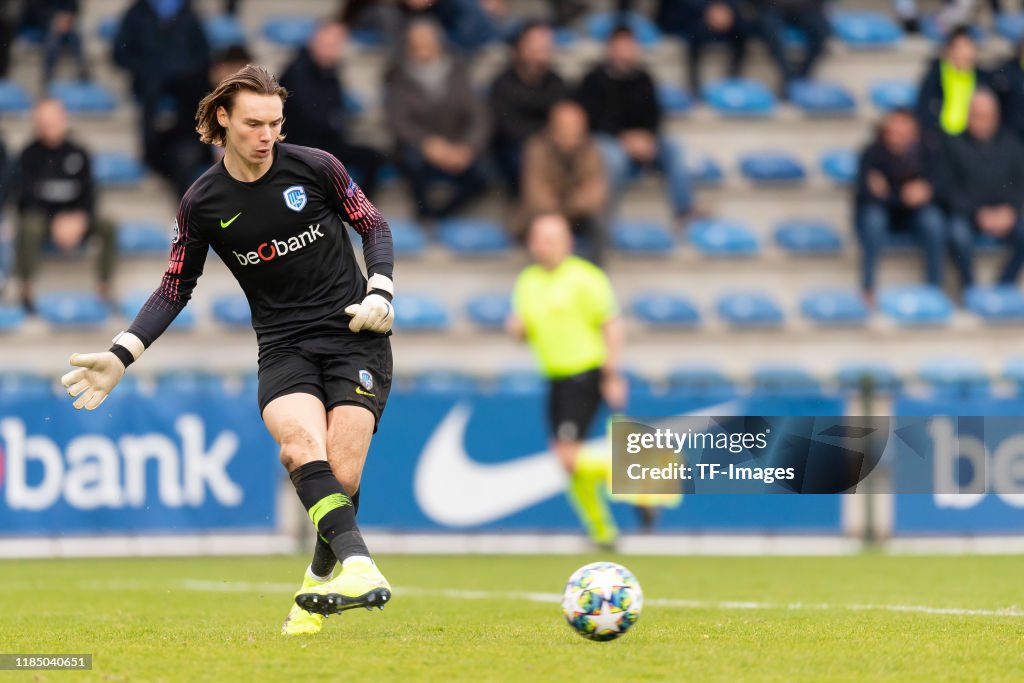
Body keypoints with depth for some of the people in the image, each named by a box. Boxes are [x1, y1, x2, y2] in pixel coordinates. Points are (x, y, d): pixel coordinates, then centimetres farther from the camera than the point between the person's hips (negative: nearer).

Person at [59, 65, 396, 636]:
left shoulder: (315, 168, -4)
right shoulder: (203, 204, 0)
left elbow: (375, 226, 9)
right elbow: (175, 289, 10)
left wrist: (380, 292, -7)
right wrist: (122, 355, 0)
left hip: (355, 337, -1)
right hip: (284, 347, 1)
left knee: (340, 475, -15)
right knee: (301, 442, -30)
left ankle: (320, 589, 9)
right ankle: (358, 563, -44)